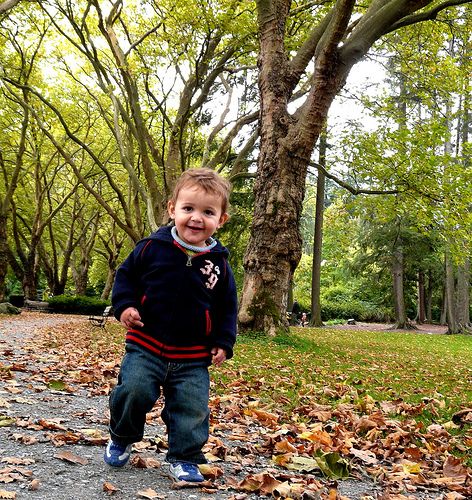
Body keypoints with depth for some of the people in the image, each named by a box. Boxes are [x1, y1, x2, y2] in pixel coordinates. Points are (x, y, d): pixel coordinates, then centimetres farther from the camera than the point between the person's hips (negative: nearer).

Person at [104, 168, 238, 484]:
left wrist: (223, 343, 1)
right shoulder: (151, 248, -6)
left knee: (193, 408, 0)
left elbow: (227, 307, 8)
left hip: (194, 356, 1)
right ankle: (121, 440, 21)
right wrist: (124, 304, -10)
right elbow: (126, 276, 7)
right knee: (134, 391, -9)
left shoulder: (219, 264, -1)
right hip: (146, 345, -1)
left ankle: (184, 458, 22)